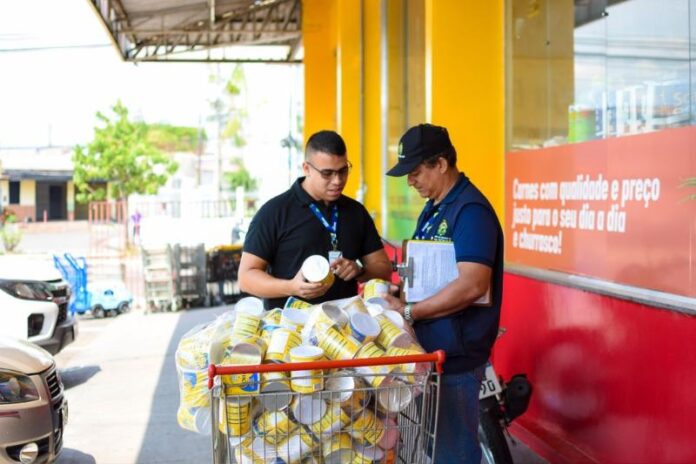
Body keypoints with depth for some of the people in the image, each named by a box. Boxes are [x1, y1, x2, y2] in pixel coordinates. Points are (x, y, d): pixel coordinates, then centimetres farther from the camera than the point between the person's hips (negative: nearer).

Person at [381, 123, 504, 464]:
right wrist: (401, 291, 6)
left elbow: (472, 286, -27)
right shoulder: (433, 209, 14)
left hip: (456, 356, -10)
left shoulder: (470, 210, -17)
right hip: (431, 349, 10)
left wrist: (408, 312, -23)